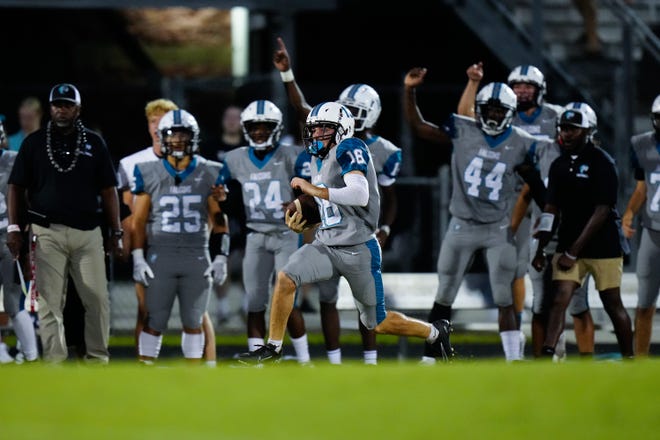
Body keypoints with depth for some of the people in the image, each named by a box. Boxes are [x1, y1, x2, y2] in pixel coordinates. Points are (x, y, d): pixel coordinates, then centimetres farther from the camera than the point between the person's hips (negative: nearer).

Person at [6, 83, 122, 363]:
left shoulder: (94, 143, 11)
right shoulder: (34, 143, 7)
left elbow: (108, 190, 11)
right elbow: (17, 187, 8)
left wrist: (115, 232, 6)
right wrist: (14, 227, -2)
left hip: (87, 232, 1)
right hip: (47, 232, -1)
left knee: (97, 299, -2)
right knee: (50, 301, -3)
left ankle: (97, 358, 7)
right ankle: (54, 360, -1)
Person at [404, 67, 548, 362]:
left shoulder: (520, 145, -3)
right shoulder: (463, 131, -5)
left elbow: (535, 186, 8)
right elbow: (418, 127, -4)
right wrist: (409, 91, -14)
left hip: (499, 230, 0)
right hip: (462, 225, 0)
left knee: (505, 301, -5)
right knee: (443, 299, 7)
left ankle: (514, 361, -5)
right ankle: (429, 358, 15)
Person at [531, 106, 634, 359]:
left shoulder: (601, 163, -12)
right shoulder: (560, 165, 8)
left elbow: (601, 212, -16)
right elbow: (551, 210, 12)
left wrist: (573, 252, -17)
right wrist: (540, 249, 2)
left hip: (604, 246, -5)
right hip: (569, 245, 5)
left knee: (613, 305, 4)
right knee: (559, 300, -10)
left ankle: (629, 360, 17)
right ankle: (546, 356, -20)